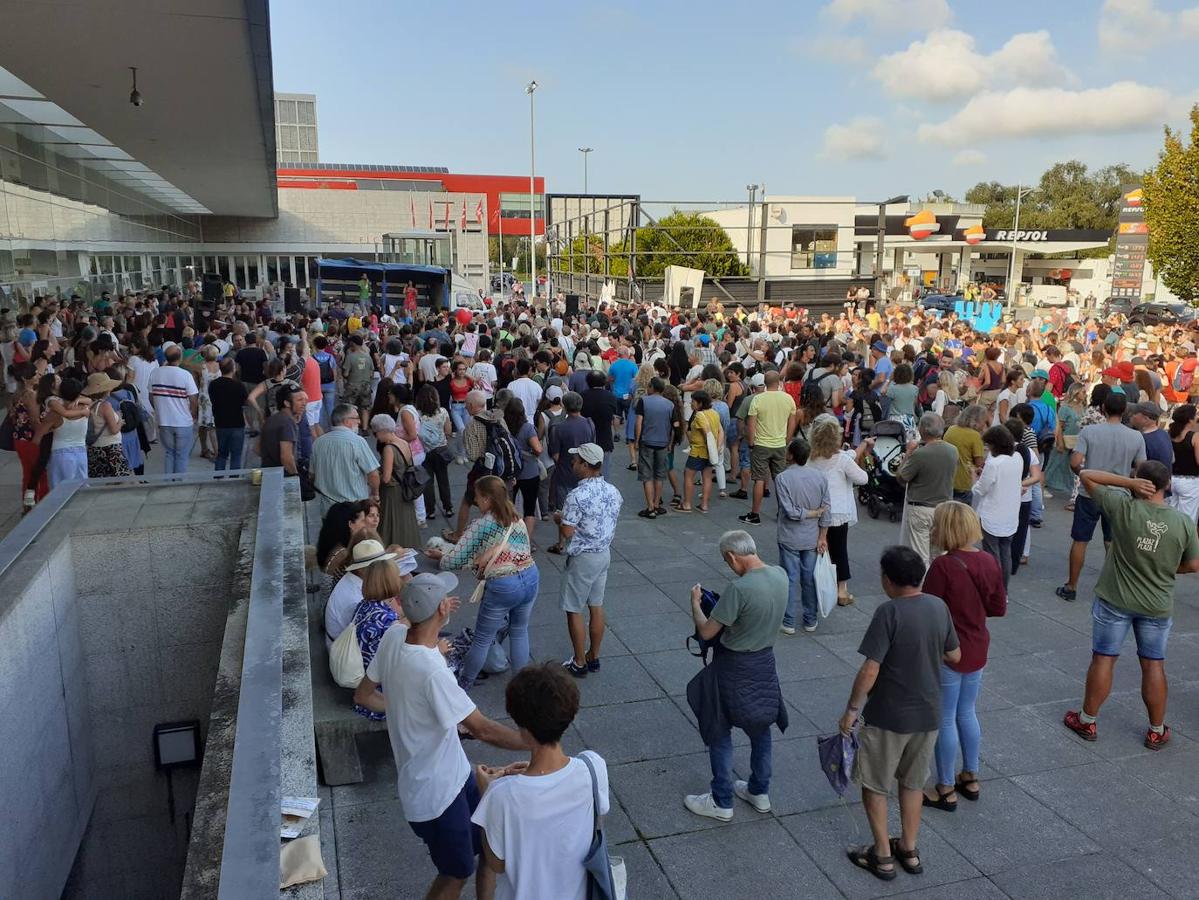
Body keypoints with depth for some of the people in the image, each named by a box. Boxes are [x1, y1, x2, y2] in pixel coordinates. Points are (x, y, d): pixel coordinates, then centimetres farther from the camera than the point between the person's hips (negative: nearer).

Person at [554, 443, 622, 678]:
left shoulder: (577, 496, -24)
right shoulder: (613, 492, 0)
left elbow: (567, 532, -21)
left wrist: (559, 518, 0)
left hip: (582, 558, -7)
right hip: (604, 553, 7)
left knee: (574, 610, 6)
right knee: (596, 606, 17)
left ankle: (579, 663, 15)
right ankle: (593, 657, 28)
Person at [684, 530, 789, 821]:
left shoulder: (739, 588, -29)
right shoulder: (780, 576, -7)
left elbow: (706, 631, -22)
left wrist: (695, 603, -4)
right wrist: (721, 604, 13)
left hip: (735, 669, -7)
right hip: (766, 663, 7)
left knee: (719, 734, 11)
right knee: (760, 730, 22)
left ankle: (721, 802, 22)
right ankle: (759, 792, 38)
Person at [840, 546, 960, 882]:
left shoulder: (889, 612, -23)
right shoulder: (939, 607, -4)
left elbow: (869, 671, -23)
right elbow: (955, 657, 8)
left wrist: (851, 710, -11)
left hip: (888, 716, -6)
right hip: (928, 714, 6)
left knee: (874, 785, 14)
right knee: (913, 783, 23)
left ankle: (882, 856, 23)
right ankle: (909, 850, 34)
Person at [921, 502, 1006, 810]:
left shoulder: (943, 566, -25)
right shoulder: (989, 562, -5)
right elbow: (1000, 607, 4)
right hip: (977, 650, 7)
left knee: (944, 720, 8)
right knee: (967, 713, 23)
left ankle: (946, 790, 20)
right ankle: (970, 778, 36)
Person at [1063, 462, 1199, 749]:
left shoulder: (1123, 508, -17)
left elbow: (1086, 475, -10)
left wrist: (1129, 483, -16)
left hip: (1114, 600, -2)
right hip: (1158, 607, 2)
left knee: (1103, 659, 9)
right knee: (1153, 666, 14)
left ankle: (1087, 721, 21)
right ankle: (1157, 731, 25)